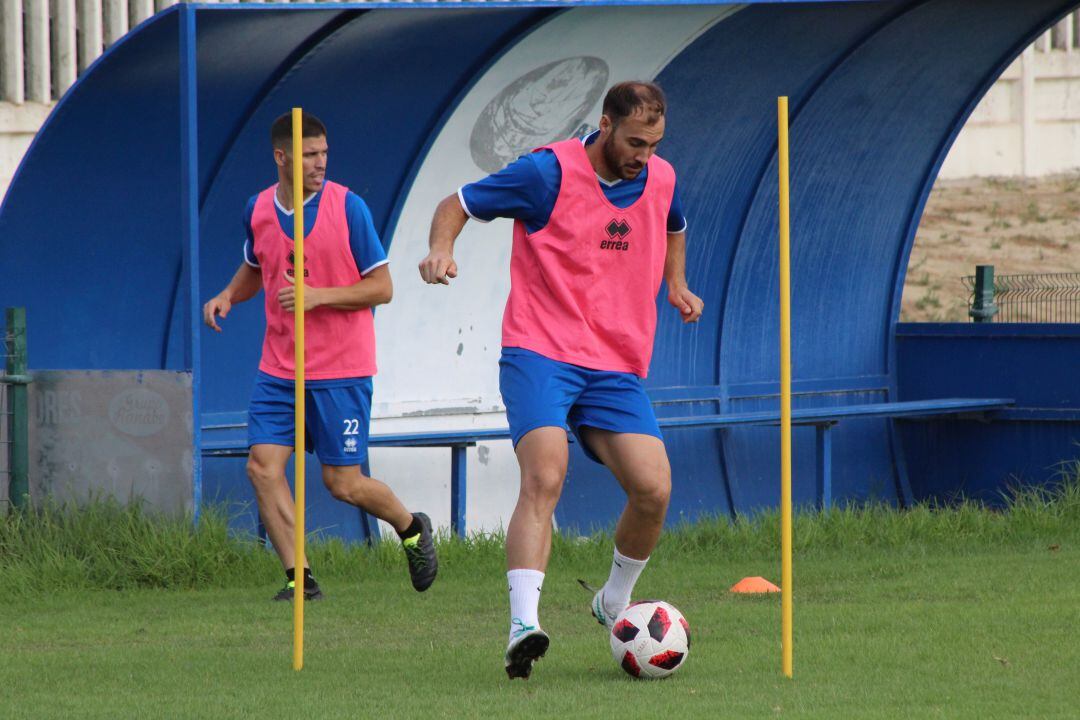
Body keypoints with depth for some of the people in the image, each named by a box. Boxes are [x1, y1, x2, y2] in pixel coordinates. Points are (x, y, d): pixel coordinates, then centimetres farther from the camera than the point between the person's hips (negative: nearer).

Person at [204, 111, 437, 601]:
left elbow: (381, 287, -8)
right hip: (279, 370, 4)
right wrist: (228, 295, 3)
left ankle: (412, 529, 28)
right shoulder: (258, 210, 4)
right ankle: (299, 578, -3)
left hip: (341, 372, -4)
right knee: (263, 466, -10)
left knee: (342, 483, -1)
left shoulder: (347, 207, -10)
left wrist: (319, 296, -21)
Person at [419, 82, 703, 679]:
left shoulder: (660, 179, 8)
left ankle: (615, 603, 18)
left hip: (618, 369, 5)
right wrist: (441, 250, -21)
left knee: (653, 490, -10)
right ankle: (523, 624, -33)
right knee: (544, 477, -26)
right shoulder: (550, 172, -9)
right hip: (540, 354, -5)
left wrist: (677, 285, 18)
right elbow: (456, 205, -1)